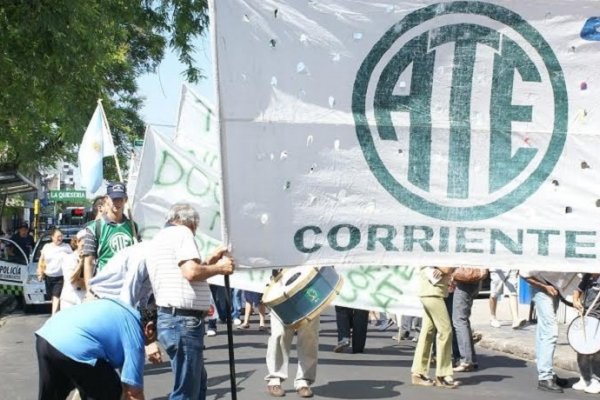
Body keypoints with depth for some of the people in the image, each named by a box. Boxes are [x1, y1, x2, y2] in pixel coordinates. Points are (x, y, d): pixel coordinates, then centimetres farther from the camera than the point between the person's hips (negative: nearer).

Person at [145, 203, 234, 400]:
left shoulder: (157, 239, 22)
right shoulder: (181, 232, -6)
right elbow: (191, 272, -21)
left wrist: (209, 262, 22)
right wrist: (219, 268, -6)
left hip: (170, 318, 10)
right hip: (184, 321, -10)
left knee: (197, 381, 22)